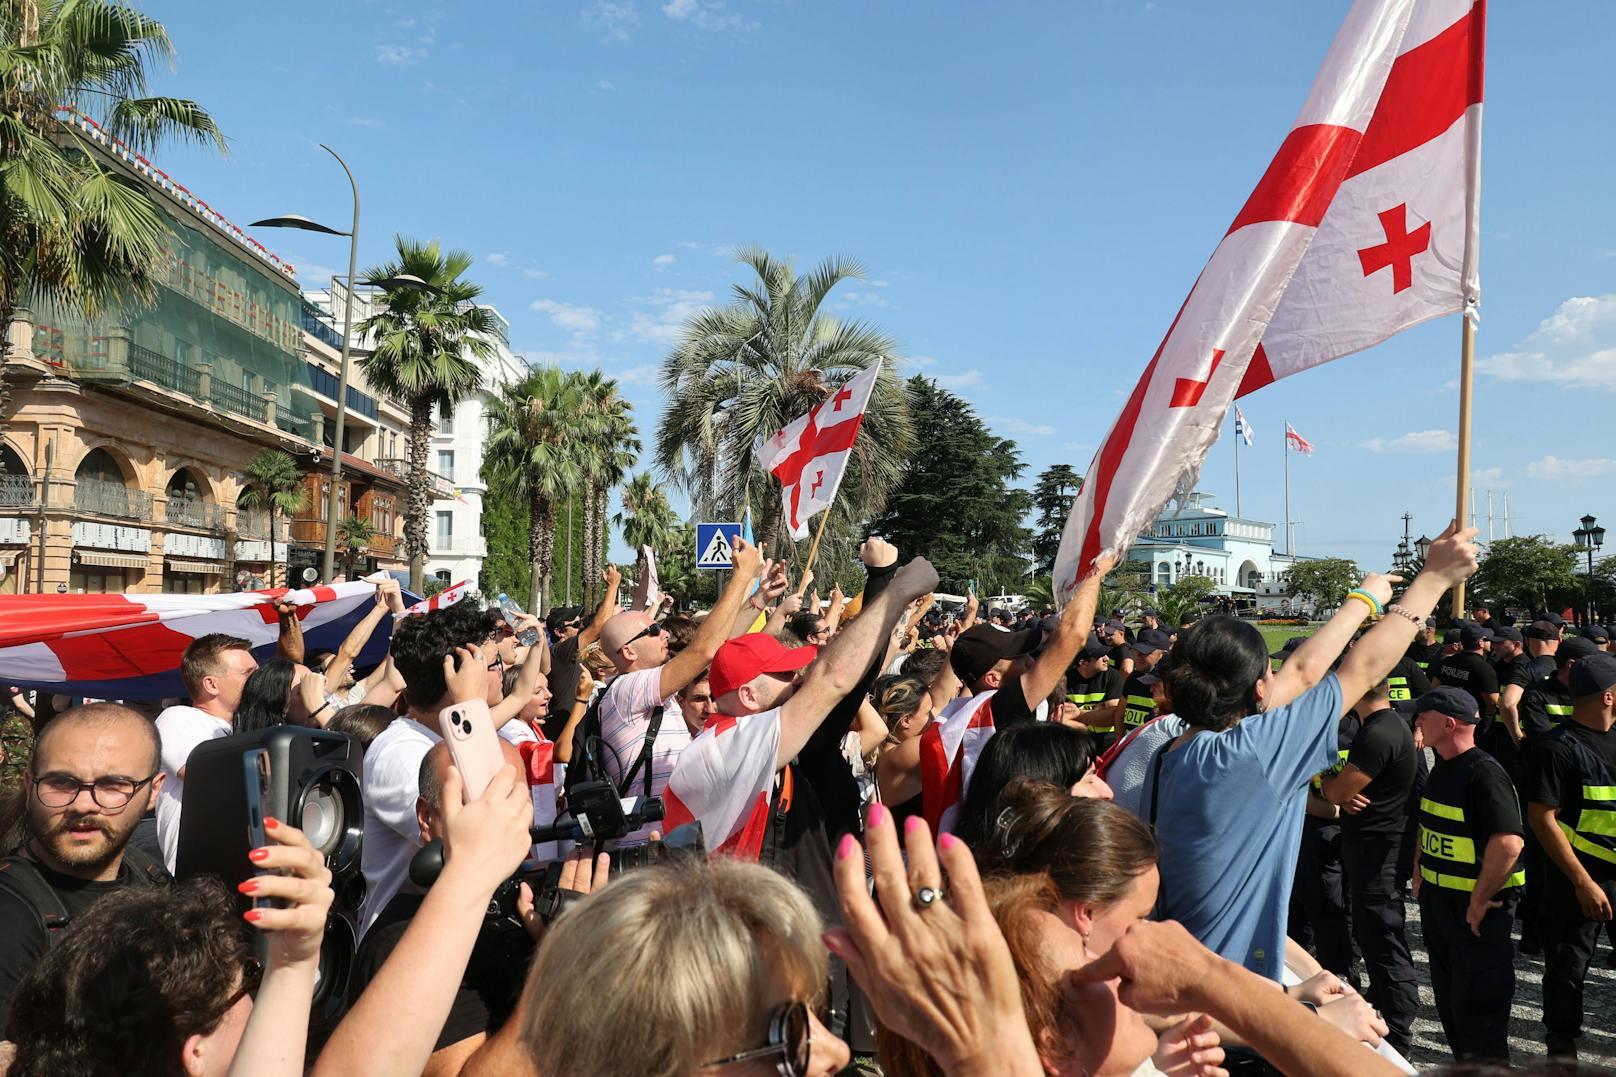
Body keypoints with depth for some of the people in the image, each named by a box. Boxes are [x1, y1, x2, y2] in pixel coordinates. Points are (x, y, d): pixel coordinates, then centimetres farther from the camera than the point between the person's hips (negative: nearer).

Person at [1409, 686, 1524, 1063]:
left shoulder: (1484, 774, -21)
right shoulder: (1442, 770, 9)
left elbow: (1509, 841, -29)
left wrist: (1480, 900, -22)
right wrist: (1419, 878, 16)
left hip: (1476, 908, -9)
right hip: (1438, 901, 9)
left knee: (1477, 1004, 1)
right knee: (1448, 997, 20)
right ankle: (1465, 1062, 34)